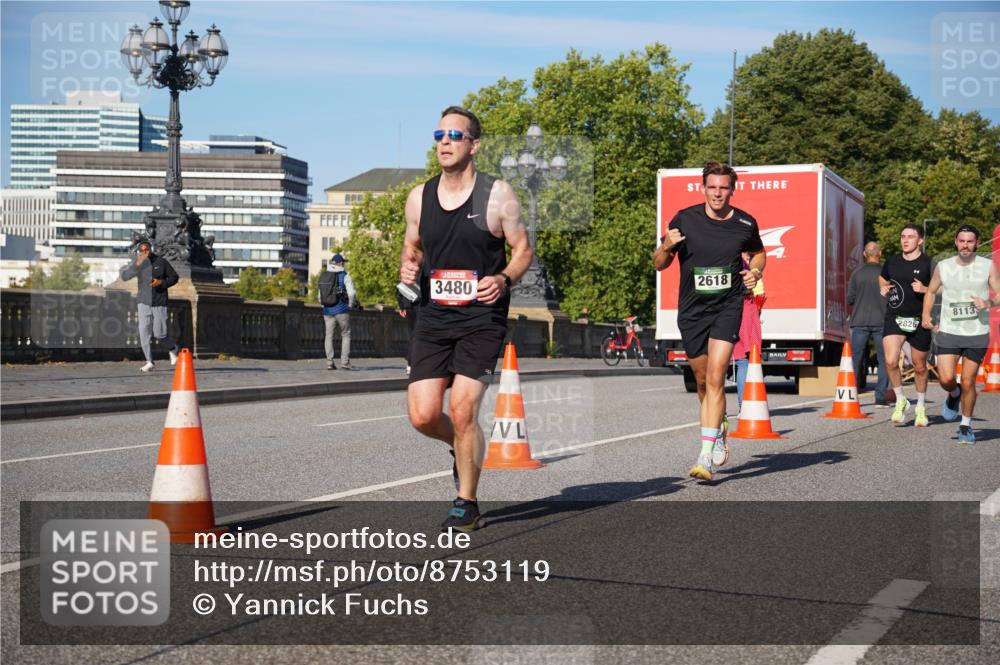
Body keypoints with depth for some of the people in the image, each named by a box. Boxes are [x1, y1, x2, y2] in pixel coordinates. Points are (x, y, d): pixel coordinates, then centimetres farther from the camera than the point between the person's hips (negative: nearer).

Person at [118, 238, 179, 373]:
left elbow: (174, 277, 5)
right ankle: (149, 362, 4)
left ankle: (173, 348, 28)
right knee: (144, 332, -5)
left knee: (159, 334, -2)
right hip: (144, 303, 2)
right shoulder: (137, 264, 0)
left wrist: (161, 282, -13)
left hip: (159, 303, -2)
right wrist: (137, 264, -27)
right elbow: (123, 276, -15)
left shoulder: (161, 262, -3)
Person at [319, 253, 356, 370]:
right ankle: (345, 361, -3)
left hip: (328, 311, 4)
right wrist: (350, 305, 6)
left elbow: (320, 296, 11)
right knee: (345, 335, 5)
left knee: (329, 336, 5)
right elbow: (352, 294, -11)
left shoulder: (323, 277, 9)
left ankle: (329, 362, -1)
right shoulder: (345, 276, -5)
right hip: (342, 310, -4)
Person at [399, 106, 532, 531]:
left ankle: (467, 504, 7)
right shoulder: (418, 198, 7)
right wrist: (407, 268, -2)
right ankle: (462, 449, 32)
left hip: (482, 318, -4)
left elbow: (523, 250, 3)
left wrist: (504, 280, -16)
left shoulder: (497, 195, -4)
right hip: (433, 317, 4)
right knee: (422, 415, -4)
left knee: (462, 409, -13)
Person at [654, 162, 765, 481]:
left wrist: (755, 271, -1)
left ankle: (706, 456, -16)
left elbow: (758, 252, 20)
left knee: (715, 378, -16)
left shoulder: (745, 223, -1)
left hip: (728, 307, -2)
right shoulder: (685, 219, -5)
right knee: (702, 382, 12)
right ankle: (718, 435, 38)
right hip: (691, 310, 2)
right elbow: (659, 264, 2)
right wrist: (666, 247, -20)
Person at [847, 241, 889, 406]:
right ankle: (880, 397, 0)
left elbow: (849, 299, 2)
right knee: (884, 360, 5)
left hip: (859, 322, 1)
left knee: (856, 359, 6)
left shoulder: (857, 274, 1)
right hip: (881, 322, -1)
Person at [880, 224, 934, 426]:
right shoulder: (892, 261, 7)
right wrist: (883, 288, 6)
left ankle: (921, 406, 32)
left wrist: (925, 289, -20)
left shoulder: (928, 264, -4)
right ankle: (901, 401, 5)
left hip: (919, 321, -2)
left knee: (919, 366, 10)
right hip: (894, 319, 2)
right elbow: (882, 278, 27)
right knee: (891, 362, -17)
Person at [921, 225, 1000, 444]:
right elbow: (931, 291, 19)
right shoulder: (943, 267, 4)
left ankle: (966, 426, 20)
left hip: (977, 333, -1)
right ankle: (954, 394, 27)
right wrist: (926, 314, 5)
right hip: (948, 331, 1)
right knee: (946, 379, -11)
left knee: (968, 382, 0)